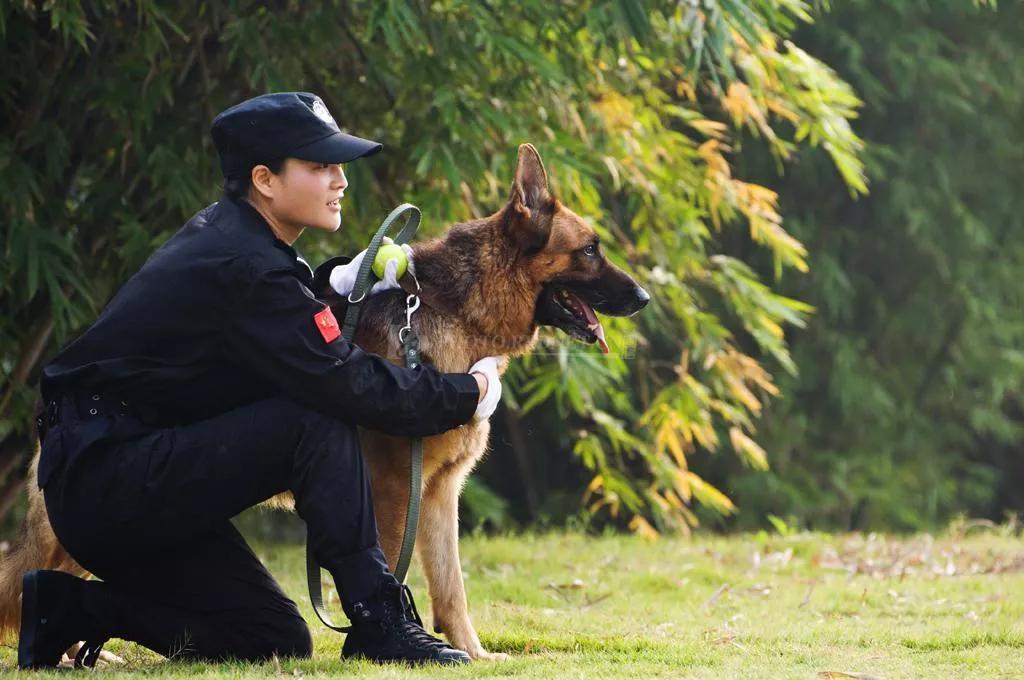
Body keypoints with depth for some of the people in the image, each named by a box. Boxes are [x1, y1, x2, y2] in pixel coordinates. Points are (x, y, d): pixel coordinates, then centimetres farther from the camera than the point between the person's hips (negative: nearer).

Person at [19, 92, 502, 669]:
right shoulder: (243, 265, -19)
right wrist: (469, 393, -10)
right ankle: (378, 622, -17)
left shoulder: (221, 233, 11)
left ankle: (70, 609, 10)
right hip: (107, 477, -10)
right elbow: (350, 385, -23)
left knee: (277, 641, 8)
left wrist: (338, 280, 7)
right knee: (321, 417, -21)